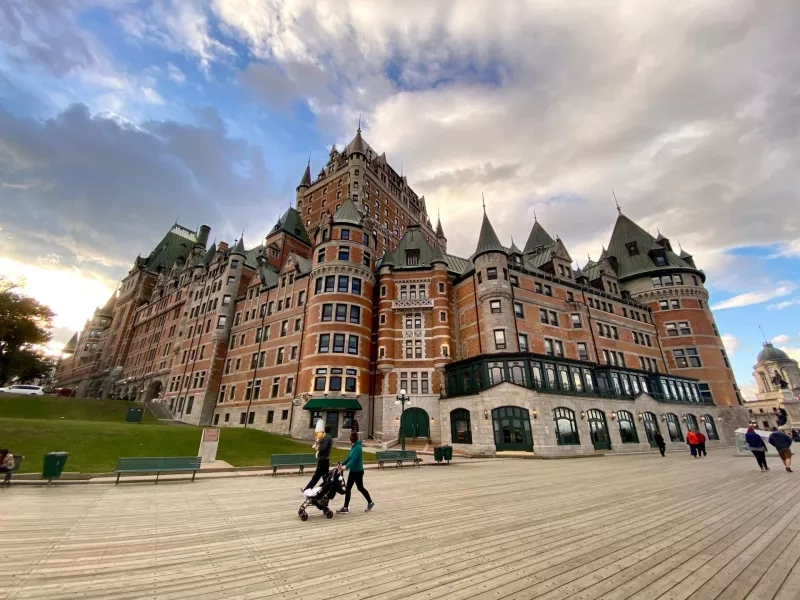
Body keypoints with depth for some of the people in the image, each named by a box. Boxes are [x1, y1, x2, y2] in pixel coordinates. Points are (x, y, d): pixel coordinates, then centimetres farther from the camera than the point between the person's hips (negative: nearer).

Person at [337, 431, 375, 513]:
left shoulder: (357, 447, -22)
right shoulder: (354, 446, 7)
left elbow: (354, 459, -30)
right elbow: (349, 457, 12)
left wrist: (346, 466, -34)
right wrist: (341, 464, 5)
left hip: (358, 471, -9)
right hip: (353, 471, 9)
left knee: (360, 488, 3)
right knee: (348, 488, 13)